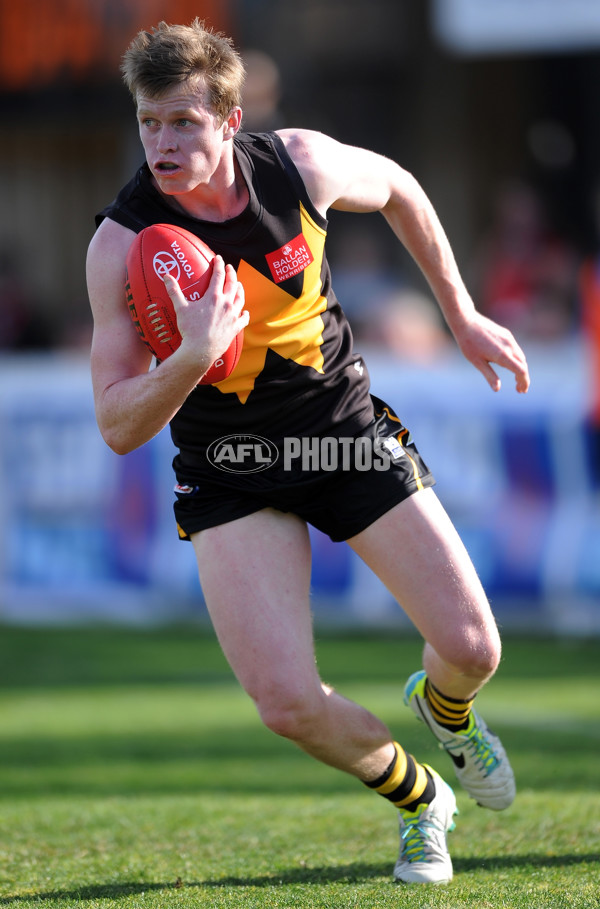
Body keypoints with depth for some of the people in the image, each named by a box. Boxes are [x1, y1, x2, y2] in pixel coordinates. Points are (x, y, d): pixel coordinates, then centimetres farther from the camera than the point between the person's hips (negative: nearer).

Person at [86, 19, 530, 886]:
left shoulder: (301, 165, -15)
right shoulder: (122, 244, -21)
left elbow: (399, 190, 10)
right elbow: (118, 425, -19)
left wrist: (462, 316, 15)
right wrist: (192, 357, -37)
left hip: (345, 428, 2)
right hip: (229, 474, -2)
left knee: (472, 649, -3)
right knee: (288, 702, -17)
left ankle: (445, 708, 38)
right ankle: (418, 798, 16)